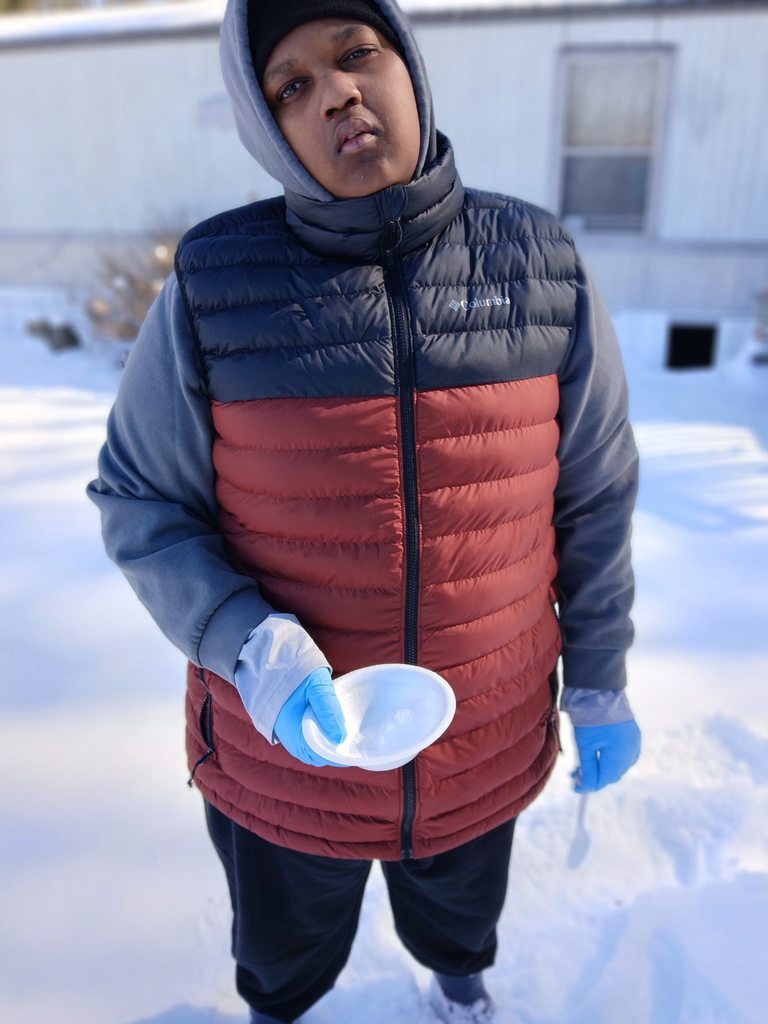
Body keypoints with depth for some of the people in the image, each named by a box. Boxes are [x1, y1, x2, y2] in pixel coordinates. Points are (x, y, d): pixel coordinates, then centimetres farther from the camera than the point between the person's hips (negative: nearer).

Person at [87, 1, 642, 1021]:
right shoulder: (215, 288, -17)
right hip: (284, 745, -1)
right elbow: (142, 500, -9)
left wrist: (601, 683, 2)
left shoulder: (544, 269, -12)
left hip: (486, 745, 2)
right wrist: (247, 647, -25)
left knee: (461, 913, 34)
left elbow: (596, 499, -4)